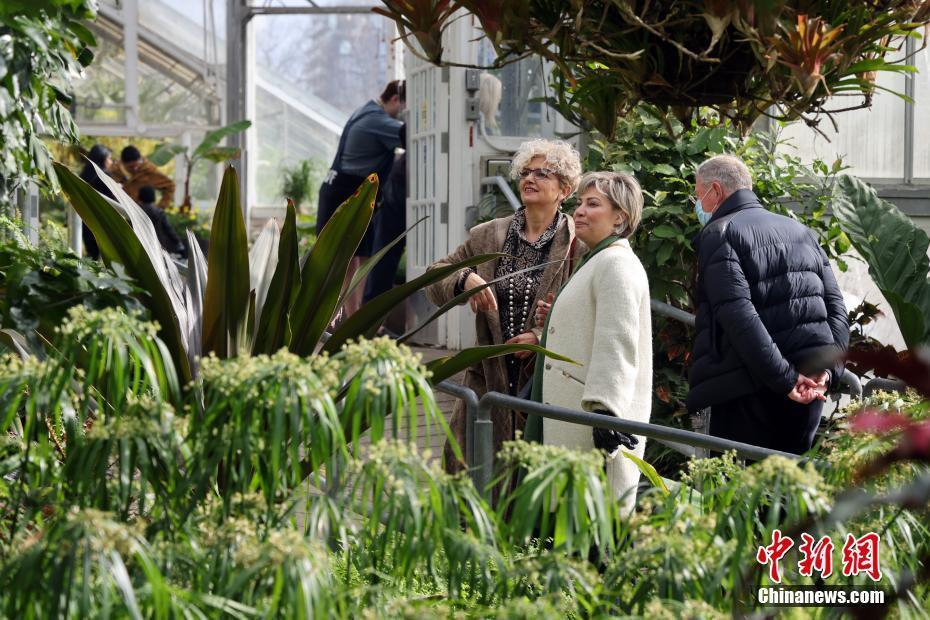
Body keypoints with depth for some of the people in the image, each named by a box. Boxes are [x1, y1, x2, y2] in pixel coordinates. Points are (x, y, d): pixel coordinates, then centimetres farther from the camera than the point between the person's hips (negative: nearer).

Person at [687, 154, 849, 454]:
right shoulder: (800, 231, 18)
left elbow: (739, 316, -17)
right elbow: (836, 306, 9)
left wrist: (784, 378, -19)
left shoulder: (718, 235, -4)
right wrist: (829, 370, -1)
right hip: (812, 386, 7)